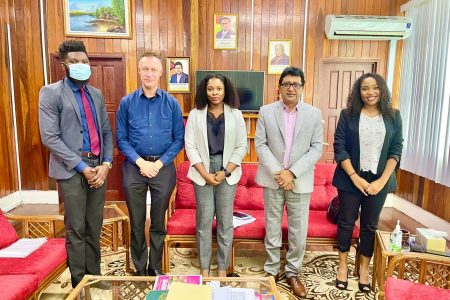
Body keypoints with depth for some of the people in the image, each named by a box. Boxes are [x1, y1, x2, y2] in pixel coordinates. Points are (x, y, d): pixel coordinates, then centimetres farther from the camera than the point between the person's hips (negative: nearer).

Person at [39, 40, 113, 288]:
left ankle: (94, 276, 27)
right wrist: (82, 167, -14)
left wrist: (106, 164, -3)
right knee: (76, 229, 4)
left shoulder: (96, 94, 14)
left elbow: (107, 132, 11)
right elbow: (50, 137, -11)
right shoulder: (51, 93, -3)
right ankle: (79, 282, 20)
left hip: (98, 167, 5)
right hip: (71, 170, -5)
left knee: (94, 227, 13)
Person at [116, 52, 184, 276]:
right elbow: (121, 139, 0)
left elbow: (179, 139, -1)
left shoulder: (171, 103, 0)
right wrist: (140, 162, -11)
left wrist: (159, 163, -10)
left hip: (163, 167, 0)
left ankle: (155, 267, 30)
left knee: (159, 222, 11)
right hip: (134, 167, 1)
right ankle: (139, 268, 29)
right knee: (136, 222, 11)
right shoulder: (127, 102, 1)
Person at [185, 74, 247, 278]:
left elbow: (241, 147, 1)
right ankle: (204, 268, 21)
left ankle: (223, 269, 21)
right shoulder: (195, 115, 2)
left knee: (226, 221, 5)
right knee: (204, 220, 5)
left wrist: (225, 172, -9)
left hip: (228, 173, 0)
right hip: (202, 173, 0)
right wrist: (205, 174, -9)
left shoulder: (235, 115, 2)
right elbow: (190, 147, -2)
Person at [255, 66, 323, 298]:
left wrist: (292, 172, -13)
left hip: (300, 180, 0)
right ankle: (272, 270, 28)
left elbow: (317, 148, -3)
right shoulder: (266, 111, 1)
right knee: (271, 227, 11)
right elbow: (260, 144, -3)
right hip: (272, 179, 0)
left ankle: (293, 273, 27)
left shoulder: (314, 114, 1)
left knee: (299, 230, 8)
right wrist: (278, 172, -12)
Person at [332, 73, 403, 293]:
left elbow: (396, 150, 0)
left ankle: (364, 268, 28)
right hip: (351, 179, -1)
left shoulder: (393, 116, 3)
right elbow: (339, 148, -7)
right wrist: (355, 177, -14)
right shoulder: (348, 115, -2)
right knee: (346, 222, 8)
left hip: (379, 181, 1)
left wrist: (382, 180, -10)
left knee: (370, 226, 11)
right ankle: (343, 265, 26)